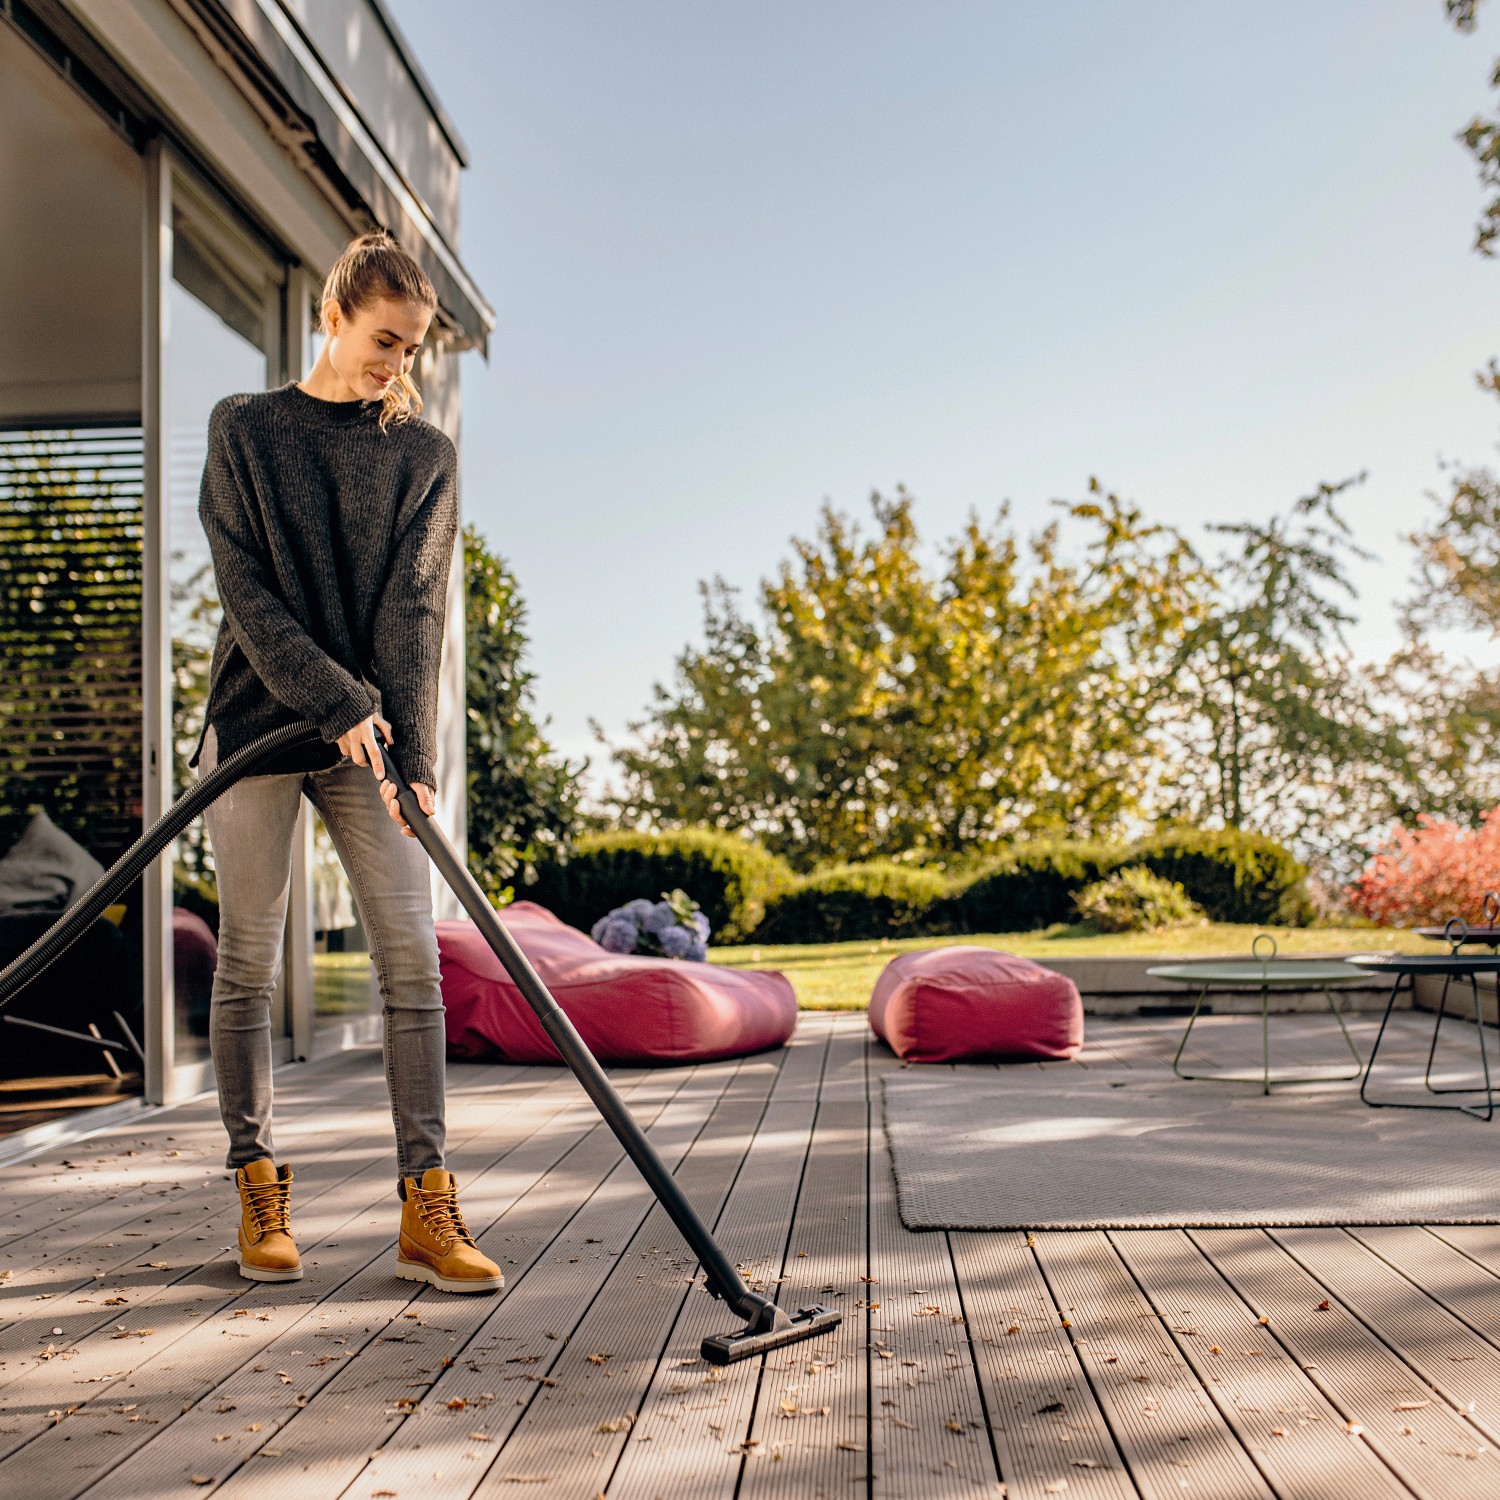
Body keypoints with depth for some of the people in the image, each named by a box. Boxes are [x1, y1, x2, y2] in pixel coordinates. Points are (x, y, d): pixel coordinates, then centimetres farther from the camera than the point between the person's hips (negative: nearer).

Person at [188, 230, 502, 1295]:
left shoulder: (427, 455, 7)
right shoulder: (246, 429, 4)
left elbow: (415, 607, -3)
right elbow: (246, 587, -5)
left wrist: (411, 751, -15)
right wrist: (339, 703, -17)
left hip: (371, 738, 1)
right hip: (258, 717, -1)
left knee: (413, 957, -7)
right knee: (250, 961, 2)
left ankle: (427, 1208, -3)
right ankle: (259, 1189, 14)